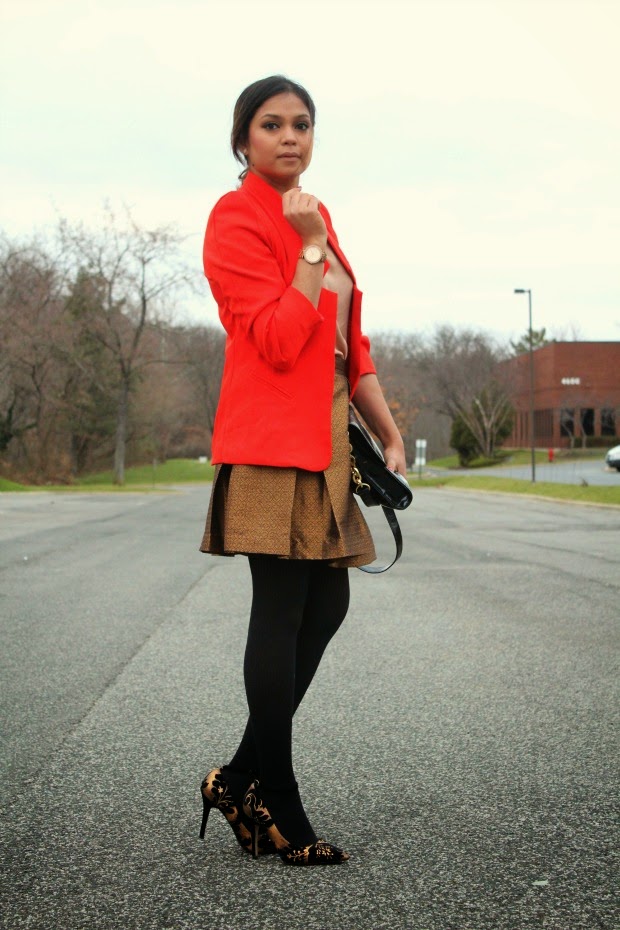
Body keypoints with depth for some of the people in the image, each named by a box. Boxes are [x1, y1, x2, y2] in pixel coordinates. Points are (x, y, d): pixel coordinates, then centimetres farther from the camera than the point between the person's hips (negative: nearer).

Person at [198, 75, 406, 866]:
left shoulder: (313, 216, 19)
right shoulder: (237, 219, -8)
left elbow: (349, 340, 20)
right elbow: (280, 341, -19)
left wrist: (387, 431, 14)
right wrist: (312, 246, -16)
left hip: (324, 438, 9)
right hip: (274, 437, -9)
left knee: (325, 605, 8)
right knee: (283, 611, -6)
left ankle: (242, 779, 18)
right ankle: (277, 809, 4)